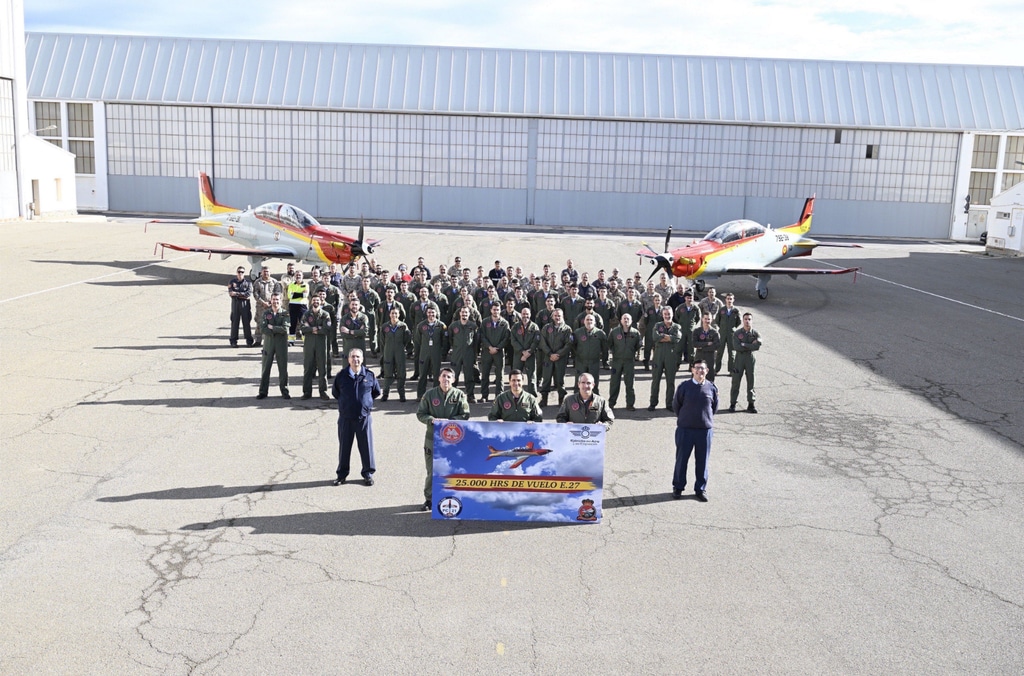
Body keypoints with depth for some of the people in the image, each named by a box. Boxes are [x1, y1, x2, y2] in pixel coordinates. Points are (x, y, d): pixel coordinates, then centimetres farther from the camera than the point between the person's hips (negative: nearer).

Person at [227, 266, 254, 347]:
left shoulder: (248, 282, 6)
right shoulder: (232, 282, 8)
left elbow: (249, 293, -8)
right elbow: (230, 293, -5)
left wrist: (237, 293, -12)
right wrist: (243, 295, -14)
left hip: (245, 304, 0)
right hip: (235, 304, 0)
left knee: (247, 322, 2)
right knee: (235, 322, 2)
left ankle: (249, 341, 8)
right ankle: (234, 341, 7)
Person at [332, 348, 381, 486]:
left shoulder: (369, 375, -1)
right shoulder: (341, 375, -1)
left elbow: (376, 392, 12)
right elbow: (335, 393, 13)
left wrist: (366, 401, 9)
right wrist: (344, 402, 9)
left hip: (364, 417, 0)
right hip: (345, 418, 0)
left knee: (366, 446, 5)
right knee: (344, 446, 9)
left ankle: (368, 473, 19)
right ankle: (342, 474, 22)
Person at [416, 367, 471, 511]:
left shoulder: (459, 395, 0)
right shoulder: (429, 394, 2)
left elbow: (465, 415, -1)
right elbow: (420, 414, 4)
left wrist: (449, 421, -15)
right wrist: (432, 420, -15)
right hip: (432, 438, 0)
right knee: (431, 470, 6)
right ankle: (429, 498, 20)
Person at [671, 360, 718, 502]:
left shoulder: (712, 388, -1)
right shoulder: (684, 386, -5)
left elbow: (715, 407, 13)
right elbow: (675, 405, 7)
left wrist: (707, 418, 11)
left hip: (705, 429, 1)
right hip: (685, 429, -1)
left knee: (702, 461, 7)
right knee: (681, 459, 6)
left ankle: (701, 489, 21)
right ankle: (678, 487, 20)